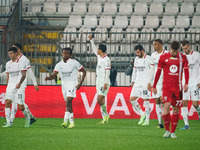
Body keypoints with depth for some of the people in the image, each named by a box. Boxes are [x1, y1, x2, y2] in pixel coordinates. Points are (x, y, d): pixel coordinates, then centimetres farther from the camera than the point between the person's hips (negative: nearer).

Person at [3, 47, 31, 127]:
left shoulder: (22, 62, -3)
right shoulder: (8, 64, 14)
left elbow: (24, 75, -10)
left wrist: (20, 83, -24)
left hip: (20, 86, -5)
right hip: (11, 85, 5)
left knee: (21, 107, -6)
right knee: (7, 102, -15)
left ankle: (27, 117, 25)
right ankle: (8, 123, -16)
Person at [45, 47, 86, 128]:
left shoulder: (74, 63, -6)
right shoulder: (59, 65, 5)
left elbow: (84, 71, 0)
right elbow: (53, 75, 0)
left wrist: (80, 83, -9)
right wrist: (48, 78, -23)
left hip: (72, 84, -5)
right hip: (64, 85, 5)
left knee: (68, 103, -19)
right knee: (68, 104, 9)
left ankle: (65, 121, -26)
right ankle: (72, 122, 17)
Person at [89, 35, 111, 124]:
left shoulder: (106, 59, -13)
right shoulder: (99, 57, 12)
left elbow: (107, 72, -18)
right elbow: (94, 49, 30)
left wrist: (106, 84, -23)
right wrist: (91, 40, 29)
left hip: (104, 83, -9)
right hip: (99, 82, 9)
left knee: (99, 100, -15)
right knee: (101, 101, 4)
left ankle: (106, 115, -2)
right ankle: (105, 118, 5)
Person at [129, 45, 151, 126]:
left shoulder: (148, 59, -8)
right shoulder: (136, 59, 13)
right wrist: (133, 81, 20)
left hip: (146, 83, -7)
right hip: (137, 83, 7)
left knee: (146, 101, -6)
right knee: (132, 99, -2)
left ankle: (147, 120, 0)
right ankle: (142, 114, 12)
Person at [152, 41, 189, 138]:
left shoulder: (183, 57, 5)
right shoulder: (163, 57, 3)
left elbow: (186, 71, 2)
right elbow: (158, 72, 9)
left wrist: (186, 84, -12)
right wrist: (154, 86, 10)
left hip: (178, 87, 2)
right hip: (166, 86, -2)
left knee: (176, 109, 1)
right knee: (166, 105, -16)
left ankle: (172, 132, 9)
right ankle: (167, 130, -4)